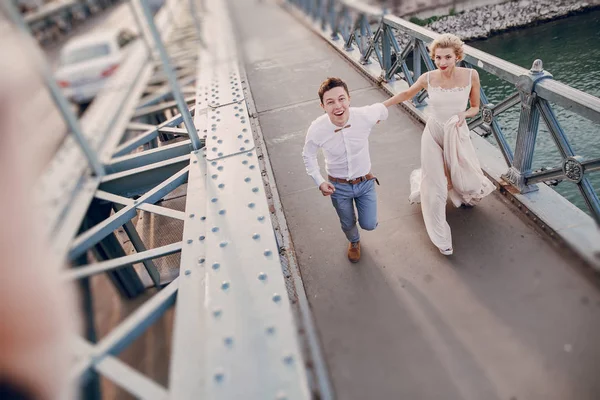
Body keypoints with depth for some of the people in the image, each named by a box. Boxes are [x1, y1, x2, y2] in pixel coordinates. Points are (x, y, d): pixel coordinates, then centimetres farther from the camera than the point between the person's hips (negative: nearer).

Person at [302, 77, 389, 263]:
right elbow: (308, 155, -6)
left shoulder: (365, 116, -28)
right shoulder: (317, 130, -28)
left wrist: (380, 118, 20)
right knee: (348, 224, 22)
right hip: (338, 186, 0)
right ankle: (354, 242, 60)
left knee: (369, 224, 10)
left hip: (365, 182, 0)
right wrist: (319, 181, -14)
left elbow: (381, 108, -1)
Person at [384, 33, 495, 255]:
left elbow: (475, 107, 2)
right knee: (435, 186, 2)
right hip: (433, 135, -1)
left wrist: (465, 114, -19)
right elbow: (407, 94, 8)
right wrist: (382, 105, 9)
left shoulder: (471, 75, -11)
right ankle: (440, 237, 24)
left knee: (466, 181, 10)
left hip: (458, 135, 1)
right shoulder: (428, 78, -12)